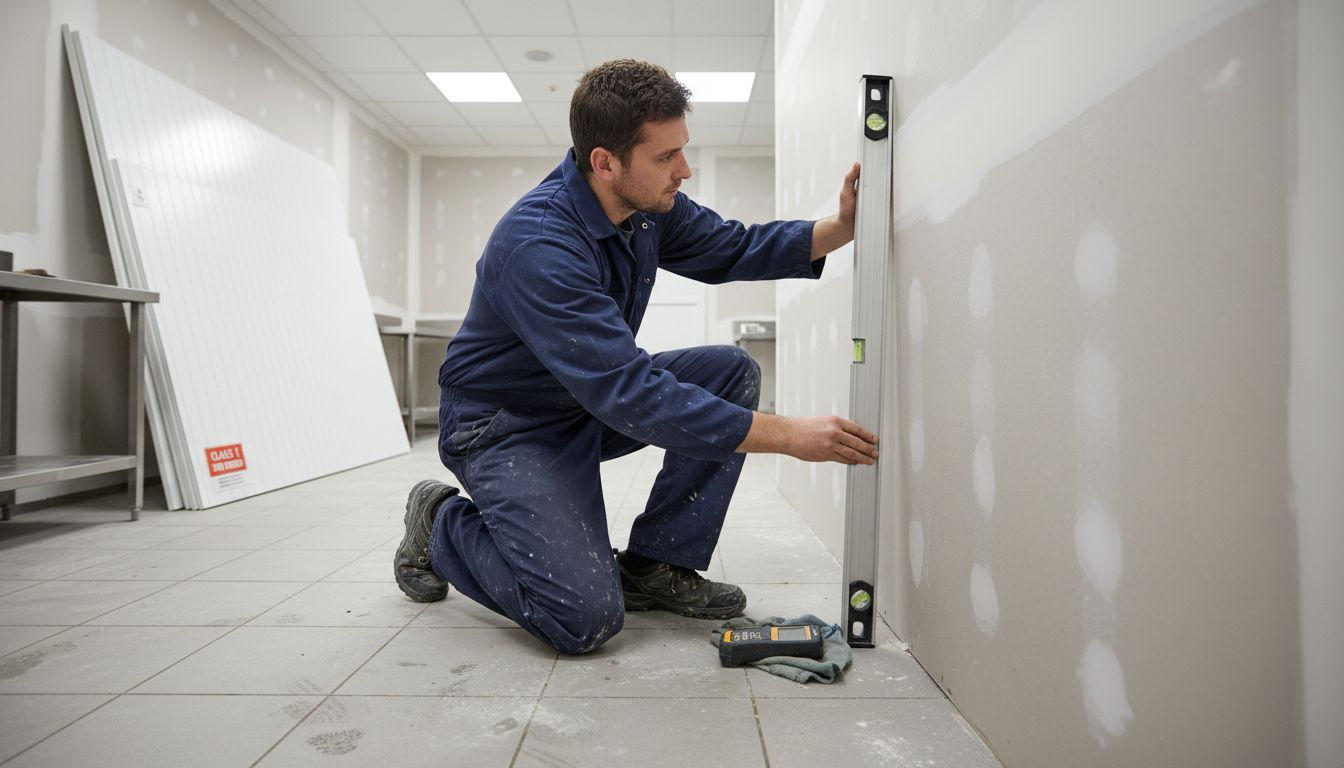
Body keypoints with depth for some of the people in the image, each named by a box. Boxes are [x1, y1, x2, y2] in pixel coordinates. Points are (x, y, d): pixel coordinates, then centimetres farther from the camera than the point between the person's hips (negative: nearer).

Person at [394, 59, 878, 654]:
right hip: (505, 426, -8)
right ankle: (441, 524, 7)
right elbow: (629, 394, -37)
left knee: (732, 371, -7)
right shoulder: (536, 244, -32)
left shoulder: (650, 205, -6)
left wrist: (841, 227, -8)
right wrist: (789, 436, -37)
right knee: (586, 618, -21)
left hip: (595, 400, 8)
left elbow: (733, 248, 9)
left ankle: (655, 564, -1)